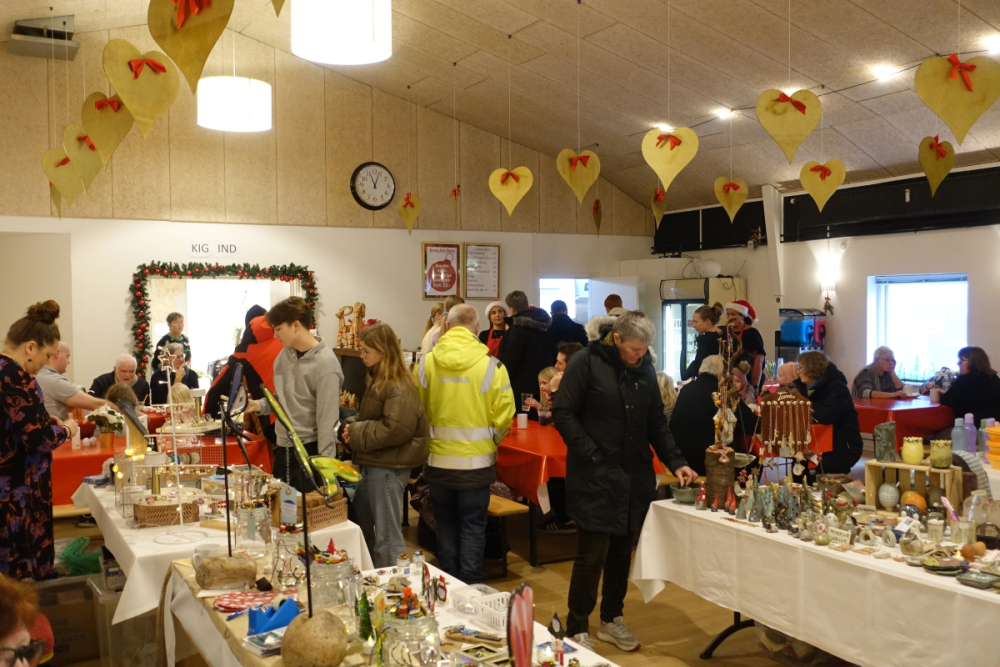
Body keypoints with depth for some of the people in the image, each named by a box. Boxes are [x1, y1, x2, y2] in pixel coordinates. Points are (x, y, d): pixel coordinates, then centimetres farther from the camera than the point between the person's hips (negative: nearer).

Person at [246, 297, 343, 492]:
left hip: (310, 451, -7)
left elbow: (327, 419, -17)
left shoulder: (325, 363, -17)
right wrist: (261, 405, -2)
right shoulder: (284, 355, 6)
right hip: (283, 448, 8)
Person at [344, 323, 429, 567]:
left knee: (387, 537, -1)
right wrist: (352, 425, 2)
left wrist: (357, 433, -17)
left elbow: (395, 429, -27)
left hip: (388, 468, -11)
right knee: (359, 523, 22)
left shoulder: (399, 388, -19)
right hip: (372, 464, 11)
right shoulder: (376, 380, 12)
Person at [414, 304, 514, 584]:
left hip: (437, 460, 2)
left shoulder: (425, 363, -7)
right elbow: (503, 417, -9)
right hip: (476, 462, -2)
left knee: (445, 525, 17)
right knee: (473, 527, 10)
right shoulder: (492, 366, -12)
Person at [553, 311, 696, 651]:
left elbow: (656, 422, 13)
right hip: (594, 476, -5)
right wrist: (591, 456, -16)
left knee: (622, 551, 13)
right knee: (592, 553, -3)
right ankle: (577, 629, 12)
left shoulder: (645, 369, 8)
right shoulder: (586, 362, -8)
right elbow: (564, 413, -10)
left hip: (634, 477, 5)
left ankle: (611, 620, 30)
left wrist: (676, 462, 1)